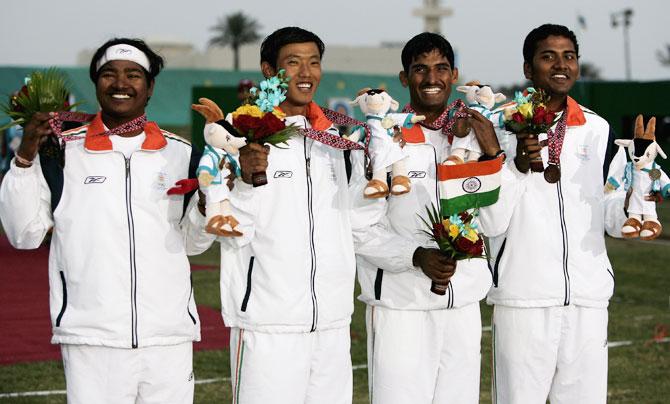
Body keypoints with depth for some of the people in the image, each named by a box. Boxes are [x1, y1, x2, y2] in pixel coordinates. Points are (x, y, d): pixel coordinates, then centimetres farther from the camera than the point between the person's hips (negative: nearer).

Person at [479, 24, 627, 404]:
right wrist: (519, 166, -19)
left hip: (588, 296, 3)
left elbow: (614, 219, 11)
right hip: (522, 297, -3)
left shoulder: (598, 130, 9)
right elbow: (492, 222, -6)